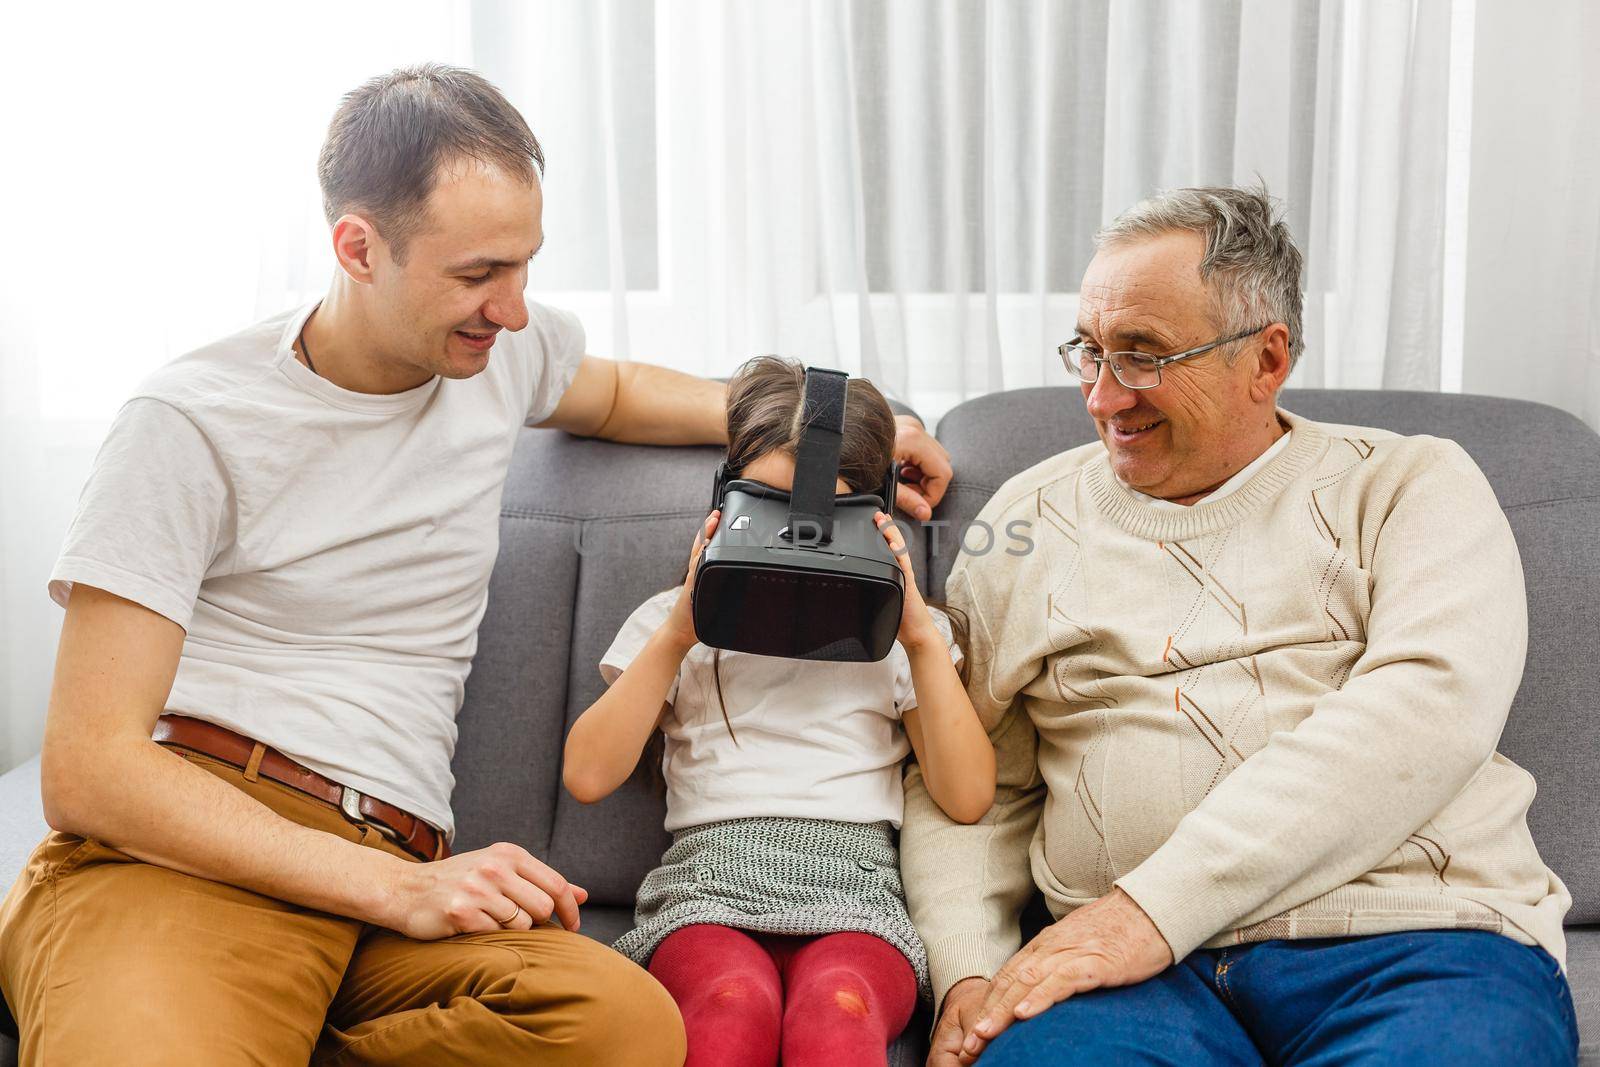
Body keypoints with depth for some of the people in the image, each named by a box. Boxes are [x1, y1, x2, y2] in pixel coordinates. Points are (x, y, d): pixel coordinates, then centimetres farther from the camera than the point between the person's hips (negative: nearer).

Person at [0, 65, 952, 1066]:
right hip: (173, 857, -5)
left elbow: (616, 392, 40)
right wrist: (398, 887, -17)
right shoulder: (193, 425, -3)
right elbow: (88, 769, -9)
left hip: (398, 866, 6)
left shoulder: (503, 352, 14)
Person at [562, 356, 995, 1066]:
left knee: (836, 1006, -37)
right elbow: (587, 775, 6)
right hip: (707, 882, 0)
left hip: (852, 893, 0)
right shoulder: (672, 621, 21)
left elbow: (967, 798, 8)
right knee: (735, 1000, -36)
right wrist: (678, 636, -1)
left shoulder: (896, 630, 21)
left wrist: (922, 638, 0)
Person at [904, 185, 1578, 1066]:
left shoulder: (1413, 488, 9)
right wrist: (968, 974, -3)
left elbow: (1425, 709, -10)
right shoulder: (1028, 519, 17)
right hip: (1138, 966, 1)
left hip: (1420, 941, 0)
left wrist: (1156, 906, -18)